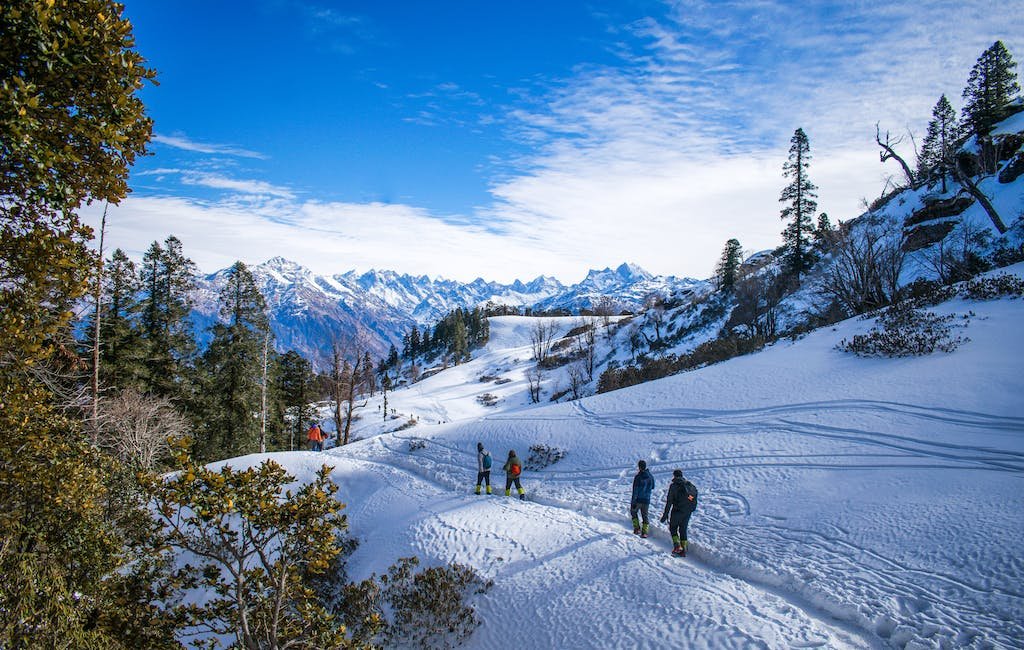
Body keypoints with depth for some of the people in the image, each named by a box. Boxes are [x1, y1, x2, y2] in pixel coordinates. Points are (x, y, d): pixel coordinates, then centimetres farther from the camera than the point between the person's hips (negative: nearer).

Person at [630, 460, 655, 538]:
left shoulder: (638, 477, -17)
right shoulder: (651, 477, 1)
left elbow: (635, 491, -17)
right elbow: (652, 487, 17)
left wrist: (632, 502, -14)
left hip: (638, 500, -4)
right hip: (647, 500, 4)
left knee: (633, 512, 17)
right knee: (645, 516, 13)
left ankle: (637, 529, 10)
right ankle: (644, 532, 7)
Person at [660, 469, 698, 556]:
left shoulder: (673, 486, -8)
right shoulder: (689, 484, 9)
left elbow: (669, 502, -11)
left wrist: (665, 515, -8)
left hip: (677, 511, -5)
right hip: (688, 512, 5)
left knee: (673, 528, 11)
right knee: (683, 530, 15)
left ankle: (677, 546, -6)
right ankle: (683, 550, 12)